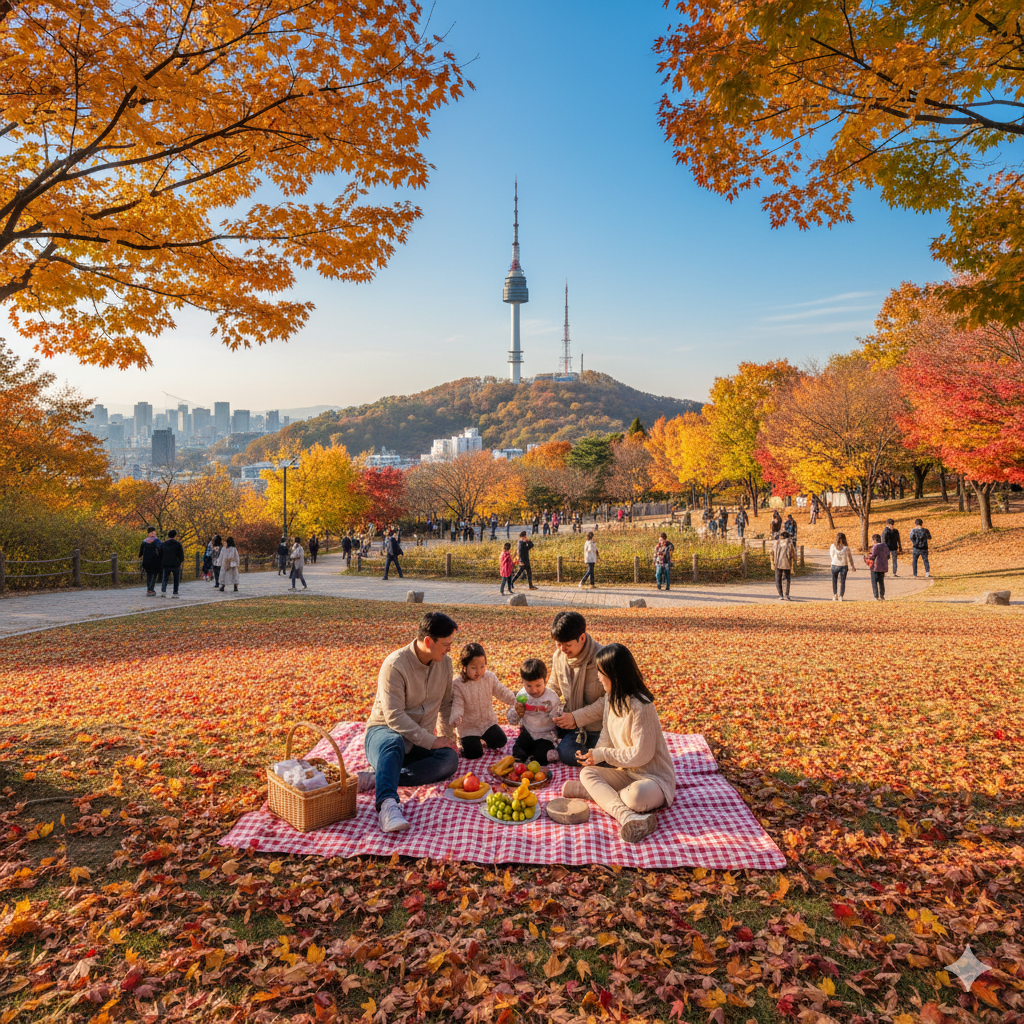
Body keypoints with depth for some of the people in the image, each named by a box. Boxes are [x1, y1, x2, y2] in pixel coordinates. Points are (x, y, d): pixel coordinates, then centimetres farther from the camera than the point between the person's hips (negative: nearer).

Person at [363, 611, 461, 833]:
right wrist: (431, 741, -25)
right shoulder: (395, 664, -19)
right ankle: (387, 804, -56)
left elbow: (446, 704, 15)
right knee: (393, 743, -41)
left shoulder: (445, 663, 1)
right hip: (384, 732, -5)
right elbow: (394, 716, -24)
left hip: (420, 744, 5)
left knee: (450, 758, -27)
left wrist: (448, 737, 5)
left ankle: (375, 779, -31)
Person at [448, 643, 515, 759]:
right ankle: (463, 742, 20)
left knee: (501, 741, -7)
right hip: (468, 727, -4)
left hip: (488, 722, 4)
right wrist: (455, 717, -40)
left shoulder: (490, 677, -7)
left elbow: (501, 692, 1)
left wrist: (516, 701, -12)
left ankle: (485, 739, 24)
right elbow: (457, 705, -20)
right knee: (474, 753, -12)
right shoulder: (457, 684, -19)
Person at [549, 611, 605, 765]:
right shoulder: (558, 655, -2)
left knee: (567, 754, -25)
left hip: (593, 724, -6)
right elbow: (554, 688, 13)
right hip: (569, 715, 6)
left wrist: (576, 717, -25)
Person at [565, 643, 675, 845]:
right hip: (626, 773, 9)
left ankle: (597, 792, -19)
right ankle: (628, 816, -34)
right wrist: (594, 754, -10)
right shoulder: (611, 699, 5)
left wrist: (603, 754, -14)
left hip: (654, 777, -9)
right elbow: (608, 738, 11)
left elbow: (641, 754, -21)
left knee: (636, 796, -42)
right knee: (586, 773, -19)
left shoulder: (640, 706, -22)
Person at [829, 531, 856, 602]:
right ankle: (841, 596, 8)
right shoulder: (846, 548, -10)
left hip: (835, 565, 0)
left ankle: (835, 595, 16)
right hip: (844, 566, 0)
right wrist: (853, 567, 12)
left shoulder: (833, 546, -8)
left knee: (834, 581, 16)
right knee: (842, 581, 9)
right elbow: (849, 558, -1)